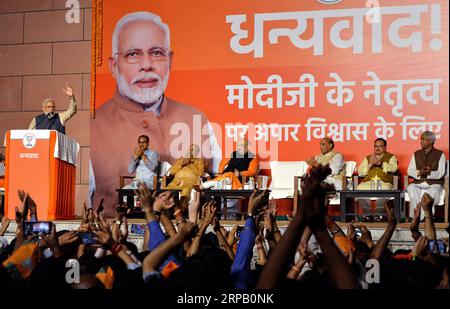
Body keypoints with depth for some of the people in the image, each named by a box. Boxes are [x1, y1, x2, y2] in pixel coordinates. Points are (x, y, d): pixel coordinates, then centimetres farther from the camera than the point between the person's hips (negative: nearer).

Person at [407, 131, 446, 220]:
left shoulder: (440, 155, 7)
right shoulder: (416, 154, 18)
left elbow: (440, 174, -3)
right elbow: (409, 171, 9)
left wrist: (429, 173, -21)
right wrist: (419, 173, -12)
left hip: (434, 184, -3)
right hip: (418, 184, 3)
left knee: (433, 192, -38)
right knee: (411, 188, -32)